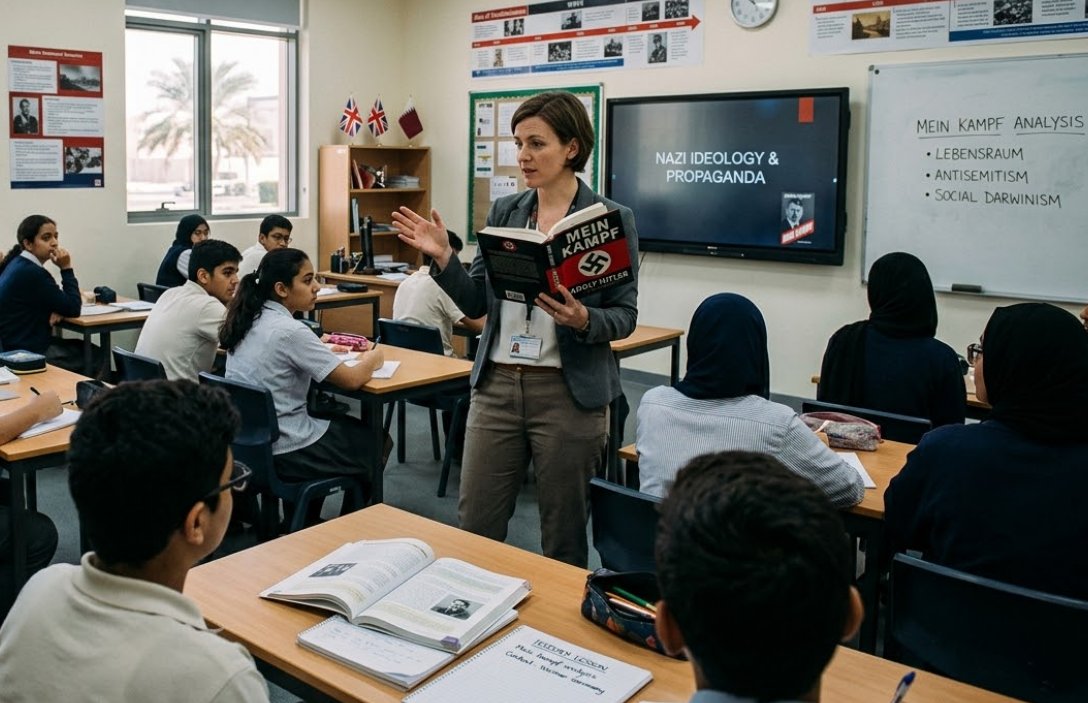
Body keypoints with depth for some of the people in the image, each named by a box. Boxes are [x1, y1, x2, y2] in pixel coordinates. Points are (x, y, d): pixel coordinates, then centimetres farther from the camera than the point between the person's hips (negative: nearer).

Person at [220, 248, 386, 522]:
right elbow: (352, 380, -19)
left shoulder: (248, 320, 2)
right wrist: (371, 359, 1)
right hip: (281, 452, -8)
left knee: (345, 423, 30)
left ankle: (303, 523, 34)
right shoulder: (289, 331, -23)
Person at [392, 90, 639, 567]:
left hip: (568, 391, -4)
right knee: (474, 527, 10)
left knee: (563, 537, 10)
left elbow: (625, 316, -5)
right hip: (497, 385, 4)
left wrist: (583, 320, -24)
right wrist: (442, 258, -6)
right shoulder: (503, 212, 8)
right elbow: (476, 303, 9)